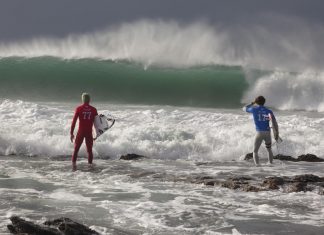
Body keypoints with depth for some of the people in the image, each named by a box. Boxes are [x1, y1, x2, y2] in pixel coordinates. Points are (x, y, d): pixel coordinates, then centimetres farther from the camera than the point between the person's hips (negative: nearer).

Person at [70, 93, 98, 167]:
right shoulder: (93, 109, 2)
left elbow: (74, 121, -4)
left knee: (76, 149, 7)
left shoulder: (78, 108, -3)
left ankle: (74, 164, -1)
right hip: (89, 132, 1)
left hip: (80, 132, -1)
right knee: (89, 150, 12)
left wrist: (71, 133, 0)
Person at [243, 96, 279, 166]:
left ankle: (257, 164, -14)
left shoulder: (254, 109, 2)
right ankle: (270, 163, 22)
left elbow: (244, 108, 22)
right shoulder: (269, 111, 6)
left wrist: (252, 104, 36)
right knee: (269, 149, 25)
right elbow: (274, 122, -4)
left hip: (259, 133, -3)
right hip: (268, 132, 3)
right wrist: (276, 133, -2)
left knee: (255, 151, 5)